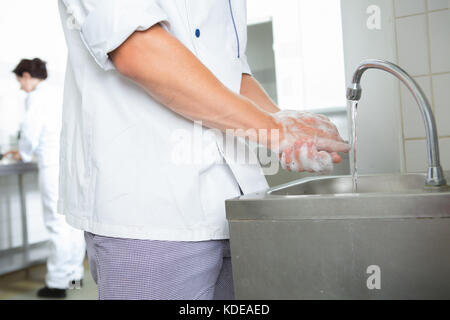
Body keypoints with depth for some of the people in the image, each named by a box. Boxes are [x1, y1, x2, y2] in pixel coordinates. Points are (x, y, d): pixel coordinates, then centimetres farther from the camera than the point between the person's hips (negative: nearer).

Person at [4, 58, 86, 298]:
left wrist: (23, 154, 13)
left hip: (55, 166, -8)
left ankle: (57, 282, 5)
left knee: (57, 223, -3)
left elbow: (30, 132, -6)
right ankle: (74, 274, 21)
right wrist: (26, 152, 27)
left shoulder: (36, 96, -4)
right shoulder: (53, 94, 20)